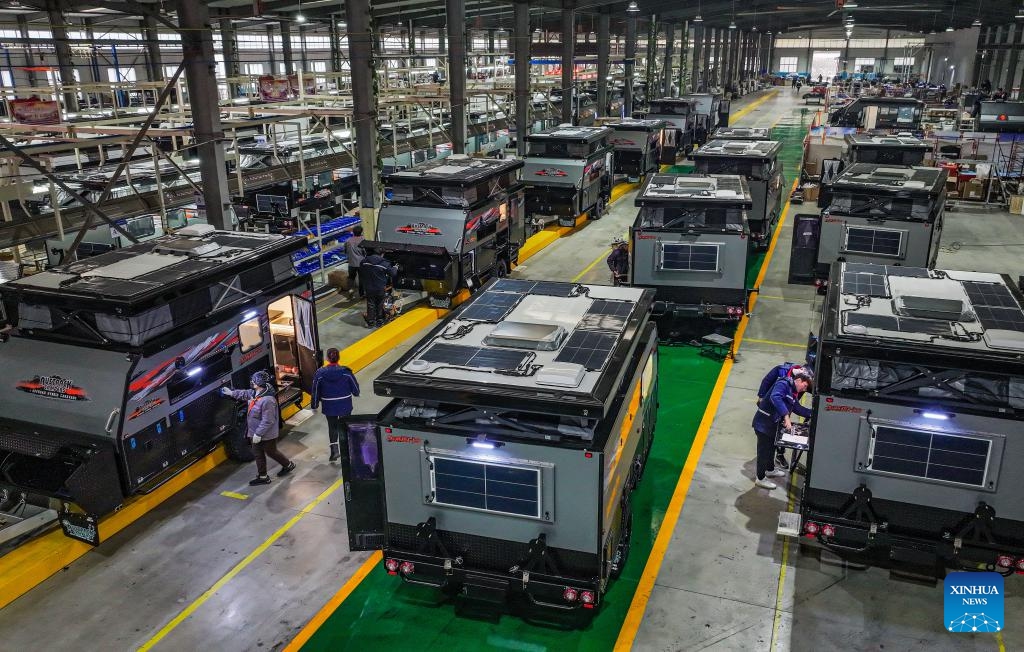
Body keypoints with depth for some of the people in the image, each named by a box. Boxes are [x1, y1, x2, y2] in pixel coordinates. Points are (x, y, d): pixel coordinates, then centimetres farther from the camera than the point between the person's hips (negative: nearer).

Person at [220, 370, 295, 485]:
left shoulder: (267, 400, -34)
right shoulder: (255, 393, -5)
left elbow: (268, 421, -30)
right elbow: (245, 394, 21)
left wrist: (258, 434, -25)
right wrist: (231, 393, 22)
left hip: (267, 434, -9)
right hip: (256, 433, 9)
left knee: (271, 452, 13)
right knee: (257, 453, 17)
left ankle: (288, 465, 36)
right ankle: (262, 476, 31)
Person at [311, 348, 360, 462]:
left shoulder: (320, 373, -12)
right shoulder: (346, 372, -15)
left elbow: (316, 391, -5)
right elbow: (355, 388, -5)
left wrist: (315, 405, 9)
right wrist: (356, 393, 18)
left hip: (329, 407, 1)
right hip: (345, 406, -1)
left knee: (332, 427, 20)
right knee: (343, 427, 15)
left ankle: (334, 450, 11)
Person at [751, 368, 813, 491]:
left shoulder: (792, 392, 13)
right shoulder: (783, 384, -19)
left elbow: (797, 408, 18)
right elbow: (775, 398, -37)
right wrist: (786, 417, -39)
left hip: (773, 424, 10)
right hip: (764, 423, -10)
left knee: (771, 447, 26)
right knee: (764, 450, 0)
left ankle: (770, 470, 46)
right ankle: (760, 479, 10)